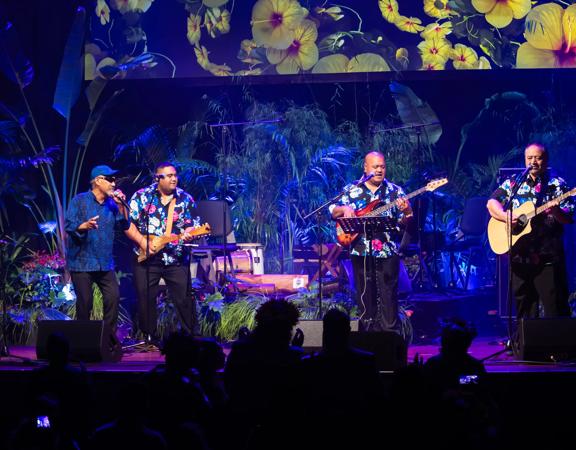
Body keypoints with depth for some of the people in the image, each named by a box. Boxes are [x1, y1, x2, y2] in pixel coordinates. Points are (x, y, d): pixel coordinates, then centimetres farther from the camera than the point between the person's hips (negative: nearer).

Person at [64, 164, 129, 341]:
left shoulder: (112, 203, 10)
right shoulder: (80, 201, -5)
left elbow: (124, 225, 5)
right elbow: (68, 226, -12)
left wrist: (121, 205, -6)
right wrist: (85, 226, -31)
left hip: (105, 263, 5)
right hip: (82, 262, -5)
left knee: (113, 296, -6)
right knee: (85, 302, -3)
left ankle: (109, 336, 5)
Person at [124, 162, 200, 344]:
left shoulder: (185, 199, 5)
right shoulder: (142, 196, 0)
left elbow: (193, 226, 4)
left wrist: (188, 234, -19)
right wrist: (143, 242, -12)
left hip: (177, 259, 1)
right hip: (146, 258, -1)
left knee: (184, 299, -1)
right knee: (146, 299, 4)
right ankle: (150, 337, 17)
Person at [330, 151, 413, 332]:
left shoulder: (395, 191, 6)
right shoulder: (352, 191, 9)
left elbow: (404, 222, 2)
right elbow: (333, 212, 9)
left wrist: (406, 211, -20)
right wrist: (344, 209, -12)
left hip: (387, 252, -1)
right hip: (361, 252, 1)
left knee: (388, 296, -4)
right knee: (365, 297, 5)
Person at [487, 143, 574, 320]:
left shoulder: (556, 184, 1)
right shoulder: (514, 182, 10)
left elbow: (569, 219, -4)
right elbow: (491, 203, 8)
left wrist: (556, 211, -26)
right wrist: (505, 216, -10)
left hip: (548, 255, -4)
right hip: (520, 254, 4)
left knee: (554, 307, -7)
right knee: (524, 305, 11)